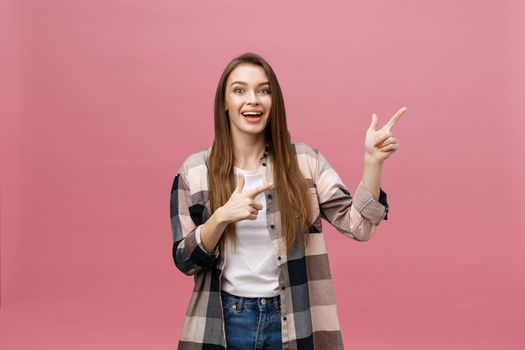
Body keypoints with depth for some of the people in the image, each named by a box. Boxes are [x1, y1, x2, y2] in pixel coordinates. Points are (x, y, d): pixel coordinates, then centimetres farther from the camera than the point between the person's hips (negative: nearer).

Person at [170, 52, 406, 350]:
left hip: (295, 323, 1)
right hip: (224, 322, 0)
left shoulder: (304, 160, -2)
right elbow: (185, 260, -4)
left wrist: (373, 161, -18)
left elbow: (357, 226, -6)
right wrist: (221, 217, -21)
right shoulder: (195, 170, -3)